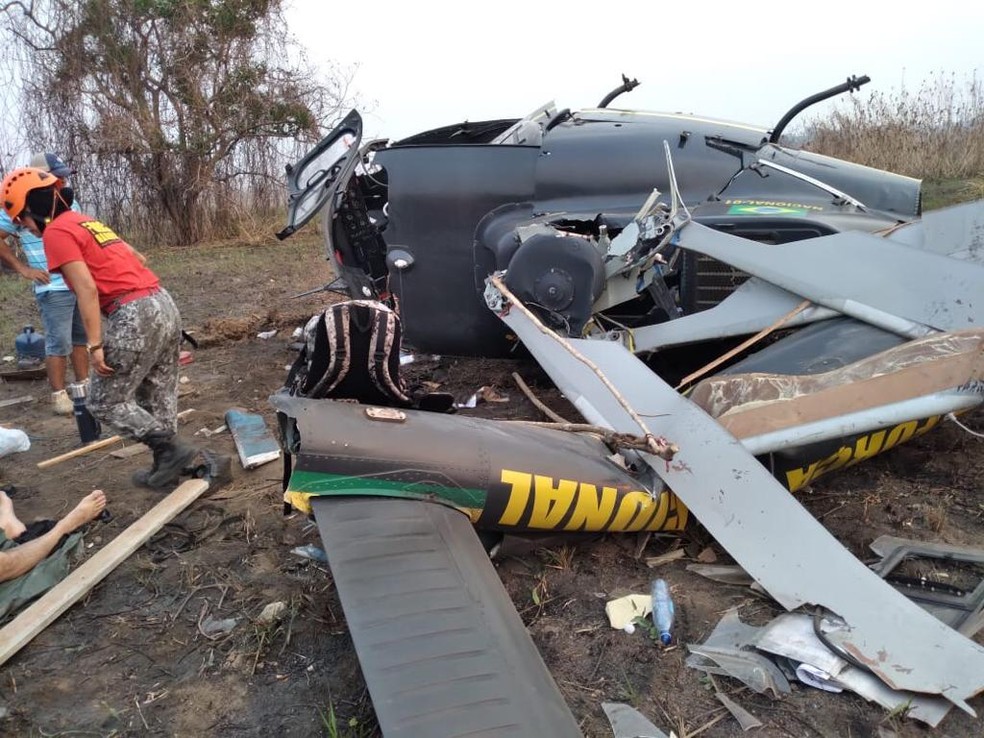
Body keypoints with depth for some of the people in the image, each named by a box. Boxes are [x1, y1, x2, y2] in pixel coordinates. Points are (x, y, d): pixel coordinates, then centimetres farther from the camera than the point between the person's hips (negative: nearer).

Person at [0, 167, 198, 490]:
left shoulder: (56, 233, -4)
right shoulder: (87, 221, 23)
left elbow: (87, 290, -14)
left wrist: (94, 345, -14)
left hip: (134, 316, -9)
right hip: (164, 304, 9)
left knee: (104, 402, 5)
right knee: (158, 397, 16)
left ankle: (172, 449, -1)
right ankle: (166, 464, 22)